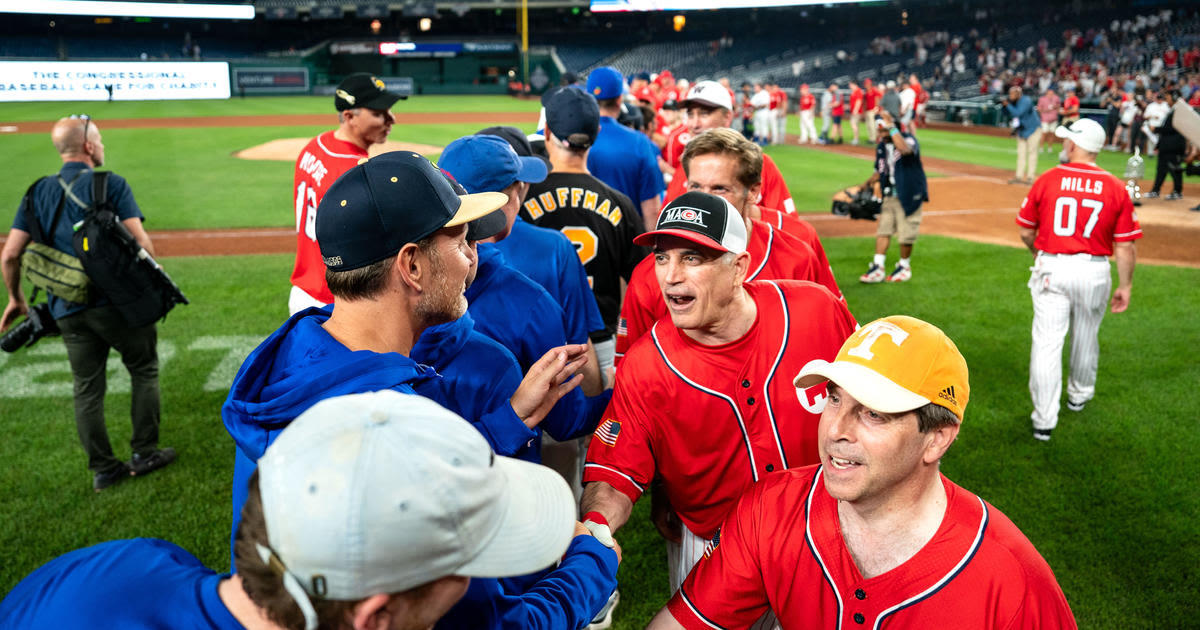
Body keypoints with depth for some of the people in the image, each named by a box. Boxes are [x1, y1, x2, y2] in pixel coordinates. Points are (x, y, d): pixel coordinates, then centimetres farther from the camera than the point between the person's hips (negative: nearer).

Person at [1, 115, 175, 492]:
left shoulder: (39, 192, 10)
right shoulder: (111, 184, -4)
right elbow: (140, 243, -14)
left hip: (68, 311, 5)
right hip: (116, 301, -5)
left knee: (86, 390, 12)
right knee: (143, 370, 12)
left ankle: (103, 470, 18)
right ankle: (144, 454, 14)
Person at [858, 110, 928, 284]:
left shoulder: (909, 140, -15)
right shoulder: (881, 146, 7)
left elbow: (905, 149, -41)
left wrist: (891, 126, -38)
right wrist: (868, 183, 0)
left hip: (908, 195, -6)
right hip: (889, 196, 6)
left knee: (906, 234, 1)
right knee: (883, 230, 4)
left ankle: (904, 267, 19)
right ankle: (878, 268, 7)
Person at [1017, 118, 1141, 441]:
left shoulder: (1047, 179, -6)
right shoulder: (1116, 188, -4)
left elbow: (1026, 232, 2)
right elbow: (1126, 246, -3)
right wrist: (1125, 286, 7)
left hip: (1051, 269, -2)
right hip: (1095, 272, 2)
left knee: (1047, 342, 0)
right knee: (1086, 337, 21)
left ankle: (1044, 420, -2)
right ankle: (1079, 395, 44)